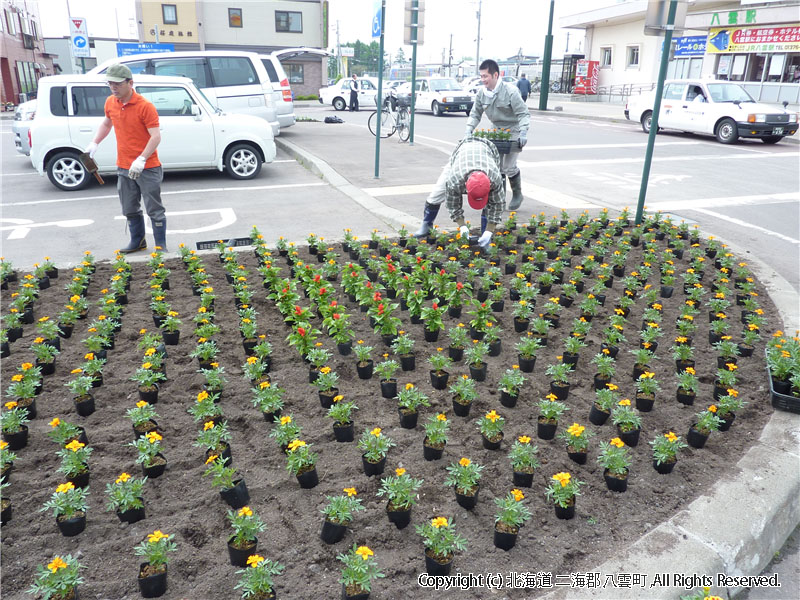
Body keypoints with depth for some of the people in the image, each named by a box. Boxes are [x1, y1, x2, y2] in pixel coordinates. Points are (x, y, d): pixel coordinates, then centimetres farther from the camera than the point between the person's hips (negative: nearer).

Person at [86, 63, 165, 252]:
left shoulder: (145, 106, -15)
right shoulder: (110, 103, 6)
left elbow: (156, 136, -20)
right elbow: (106, 124, 26)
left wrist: (141, 160, -29)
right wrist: (94, 143, 14)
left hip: (147, 168, -7)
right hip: (124, 168, 7)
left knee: (155, 210, 0)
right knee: (130, 210, 15)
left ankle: (161, 246, 10)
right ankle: (137, 241, 31)